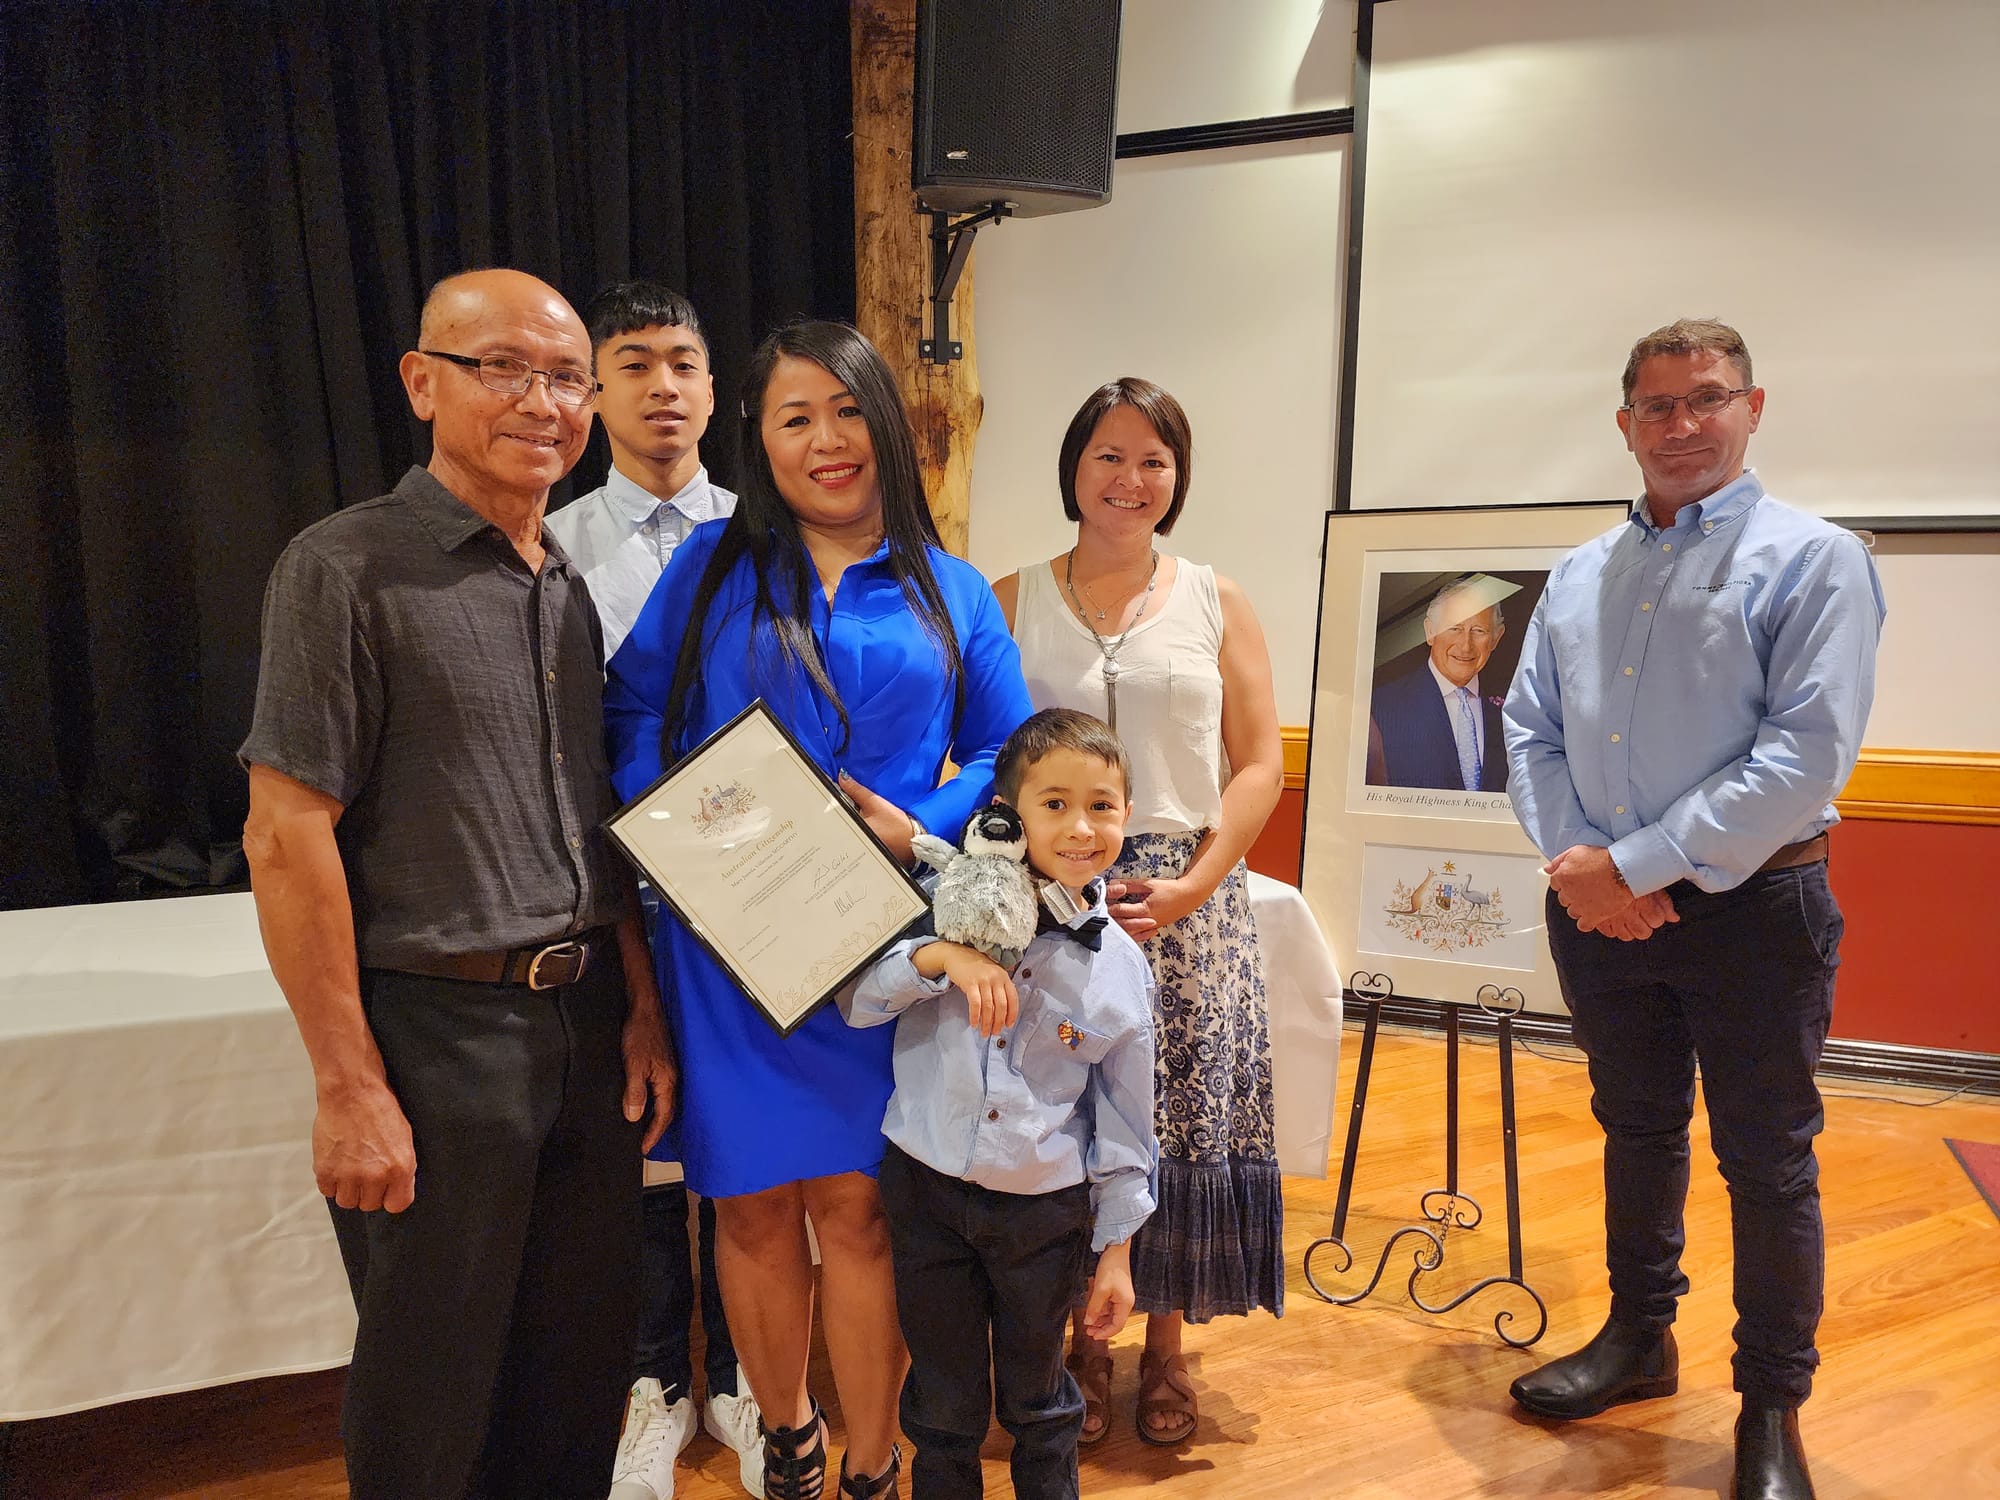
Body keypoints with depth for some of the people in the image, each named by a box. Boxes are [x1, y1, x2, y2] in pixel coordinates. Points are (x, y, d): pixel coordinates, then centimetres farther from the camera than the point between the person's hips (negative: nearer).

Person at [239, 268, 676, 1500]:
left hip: (587, 1022, 6)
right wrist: (350, 1087, -15)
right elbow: (287, 835, -13)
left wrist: (642, 1007, 9)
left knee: (582, 1373, 18)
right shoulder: (348, 568, -9)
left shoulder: (569, 587, 11)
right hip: (439, 1029, -6)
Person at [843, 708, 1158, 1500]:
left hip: (1046, 1207, 1)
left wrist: (1116, 1249, 5)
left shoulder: (1121, 969, -6)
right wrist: (940, 956, -30)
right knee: (944, 1404, 16)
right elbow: (854, 1000, -13)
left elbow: (1124, 1119, 1)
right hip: (929, 1188, 0)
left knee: (1036, 1396, 21)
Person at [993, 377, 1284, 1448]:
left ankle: (1167, 1347, 23)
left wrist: (1192, 885, -9)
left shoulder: (1216, 605, 7)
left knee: (1182, 1118, 4)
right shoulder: (1012, 603, 6)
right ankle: (1080, 1339, 23)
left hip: (1189, 905, 1)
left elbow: (1259, 763, 3)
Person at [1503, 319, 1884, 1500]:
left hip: (1750, 906, -5)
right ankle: (1640, 1340, 37)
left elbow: (1806, 757, -18)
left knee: (1767, 1165, 7)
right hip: (1600, 905, 5)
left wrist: (1636, 867, -19)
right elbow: (1532, 727, 8)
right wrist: (1571, 860, -8)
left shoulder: (1811, 559, -9)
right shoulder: (1581, 575, 9)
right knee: (1636, 1133, 19)